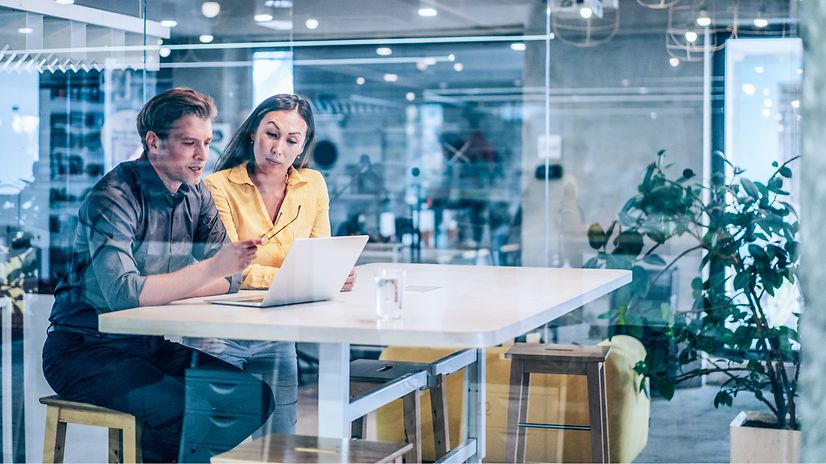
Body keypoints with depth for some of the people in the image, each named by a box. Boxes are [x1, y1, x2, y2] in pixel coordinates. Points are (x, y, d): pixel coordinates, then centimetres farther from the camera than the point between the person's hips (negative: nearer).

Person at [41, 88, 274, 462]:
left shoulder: (197, 195, 6)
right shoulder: (114, 197, -17)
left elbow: (230, 280, 0)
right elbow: (123, 294, -30)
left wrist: (161, 291, -15)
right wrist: (211, 268, -33)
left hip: (154, 345, 7)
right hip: (88, 348, -7)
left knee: (255, 397, -11)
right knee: (186, 409, -29)